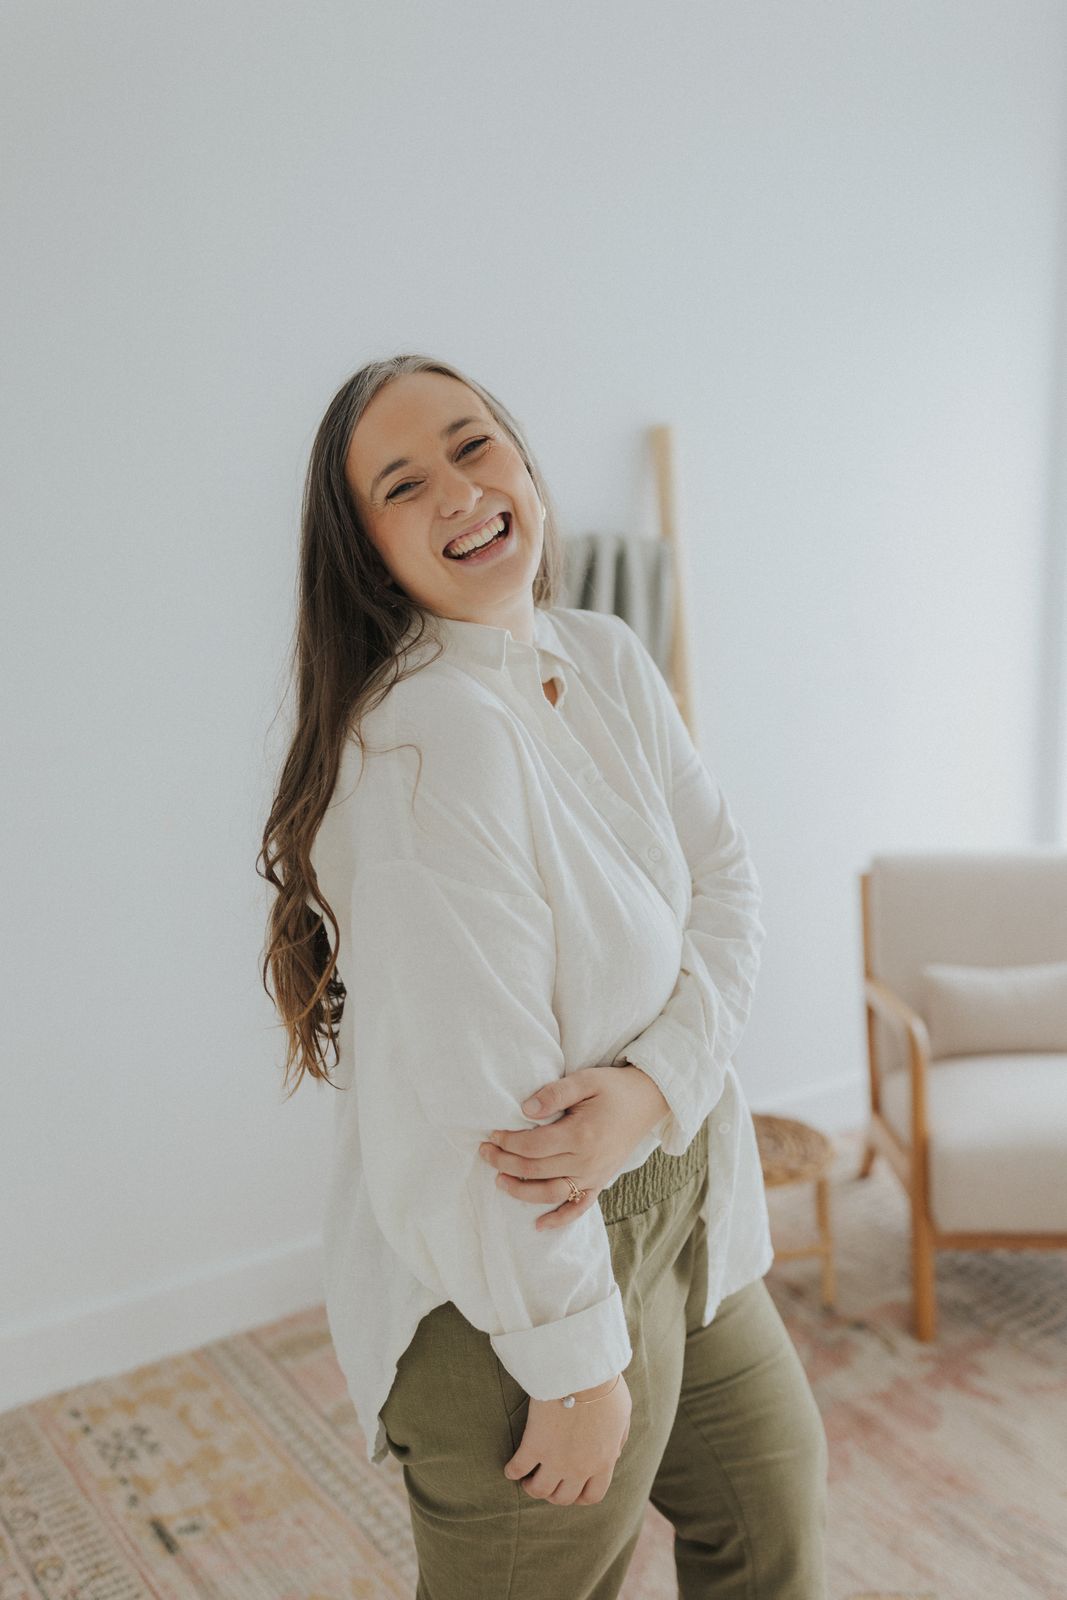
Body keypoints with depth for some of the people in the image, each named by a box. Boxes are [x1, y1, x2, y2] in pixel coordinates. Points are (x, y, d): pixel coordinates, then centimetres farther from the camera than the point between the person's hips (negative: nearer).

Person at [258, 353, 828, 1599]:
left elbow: (725, 878, -3)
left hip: (676, 1198, 9)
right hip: (509, 1276, -8)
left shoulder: (608, 663, -1)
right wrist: (579, 1366, -18)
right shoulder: (431, 736, -28)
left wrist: (654, 1084, -19)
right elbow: (477, 1107, -28)